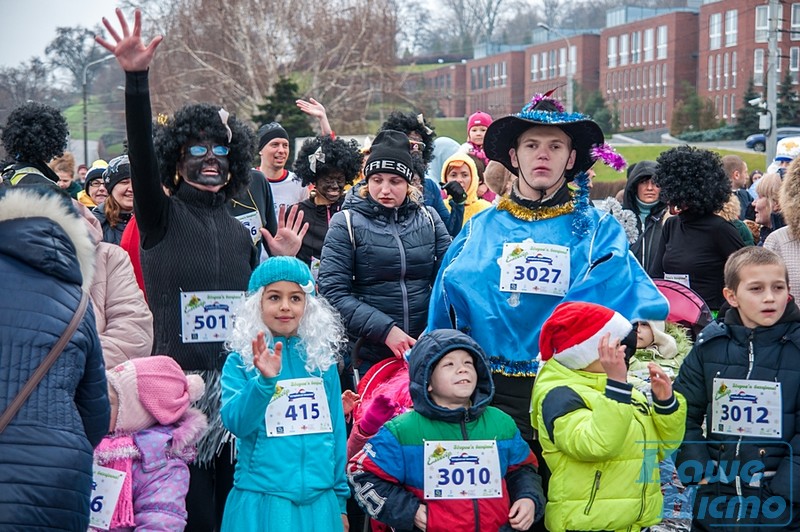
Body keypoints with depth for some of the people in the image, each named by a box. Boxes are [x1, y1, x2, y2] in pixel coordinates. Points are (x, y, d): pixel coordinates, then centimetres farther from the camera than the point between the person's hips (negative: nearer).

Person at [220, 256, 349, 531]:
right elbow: (235, 423, -15)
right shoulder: (240, 360, -3)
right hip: (260, 502, -3)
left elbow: (337, 429, 9)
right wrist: (265, 380, -30)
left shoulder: (322, 359, 5)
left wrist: (340, 497, 11)